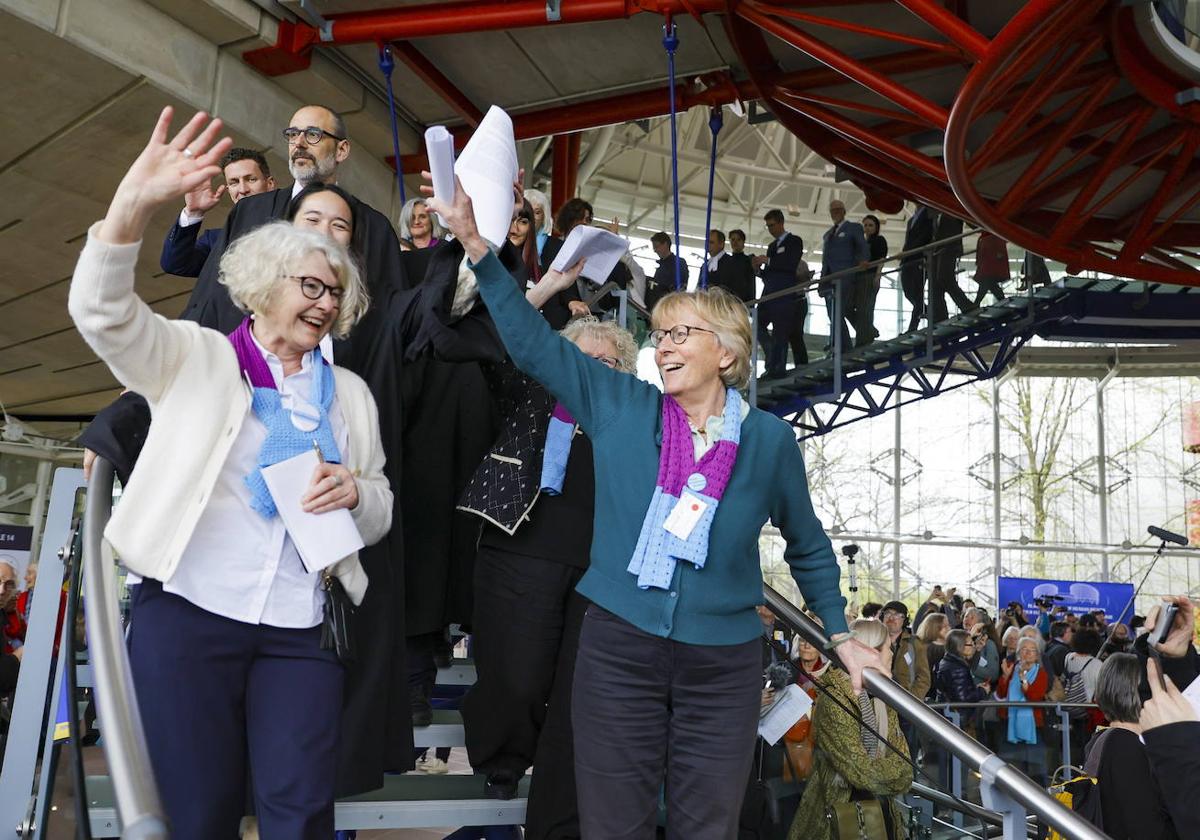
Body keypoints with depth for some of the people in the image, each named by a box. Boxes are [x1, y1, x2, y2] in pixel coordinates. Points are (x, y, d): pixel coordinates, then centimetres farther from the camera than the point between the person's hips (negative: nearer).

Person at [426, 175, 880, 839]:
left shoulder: (768, 439, 1)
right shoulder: (620, 407, 1)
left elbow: (807, 546, 13)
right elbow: (533, 343, -2)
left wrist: (842, 637, 16)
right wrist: (474, 242, -9)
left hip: (724, 660, 0)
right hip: (618, 644, 0)